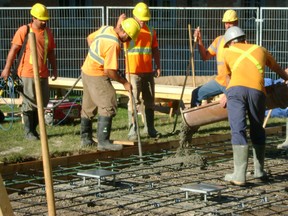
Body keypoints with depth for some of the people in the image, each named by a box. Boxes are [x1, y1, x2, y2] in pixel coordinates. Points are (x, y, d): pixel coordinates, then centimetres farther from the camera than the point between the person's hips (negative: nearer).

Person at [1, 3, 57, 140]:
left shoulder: (48, 32, 9)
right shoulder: (24, 30, -8)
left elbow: (51, 52, 15)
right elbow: (14, 49, -8)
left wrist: (54, 69, 10)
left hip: (43, 73, 6)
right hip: (28, 73, -6)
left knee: (43, 101, 9)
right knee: (29, 102, -1)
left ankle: (33, 128, 23)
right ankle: (28, 132, 8)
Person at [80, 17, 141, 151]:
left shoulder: (106, 29, 1)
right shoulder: (113, 44, -26)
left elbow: (89, 38, 20)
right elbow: (110, 71, -25)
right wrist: (125, 83, -13)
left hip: (87, 71, 10)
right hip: (97, 76, -10)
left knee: (88, 107, 17)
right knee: (108, 107, -10)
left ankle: (86, 139, 26)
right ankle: (103, 141, -14)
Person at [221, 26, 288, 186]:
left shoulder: (228, 52, 27)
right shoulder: (260, 50, 32)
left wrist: (227, 96, 59)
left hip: (236, 89, -2)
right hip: (257, 91, 2)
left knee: (238, 131, -6)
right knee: (257, 131, 18)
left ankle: (239, 175, -13)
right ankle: (259, 171, 25)